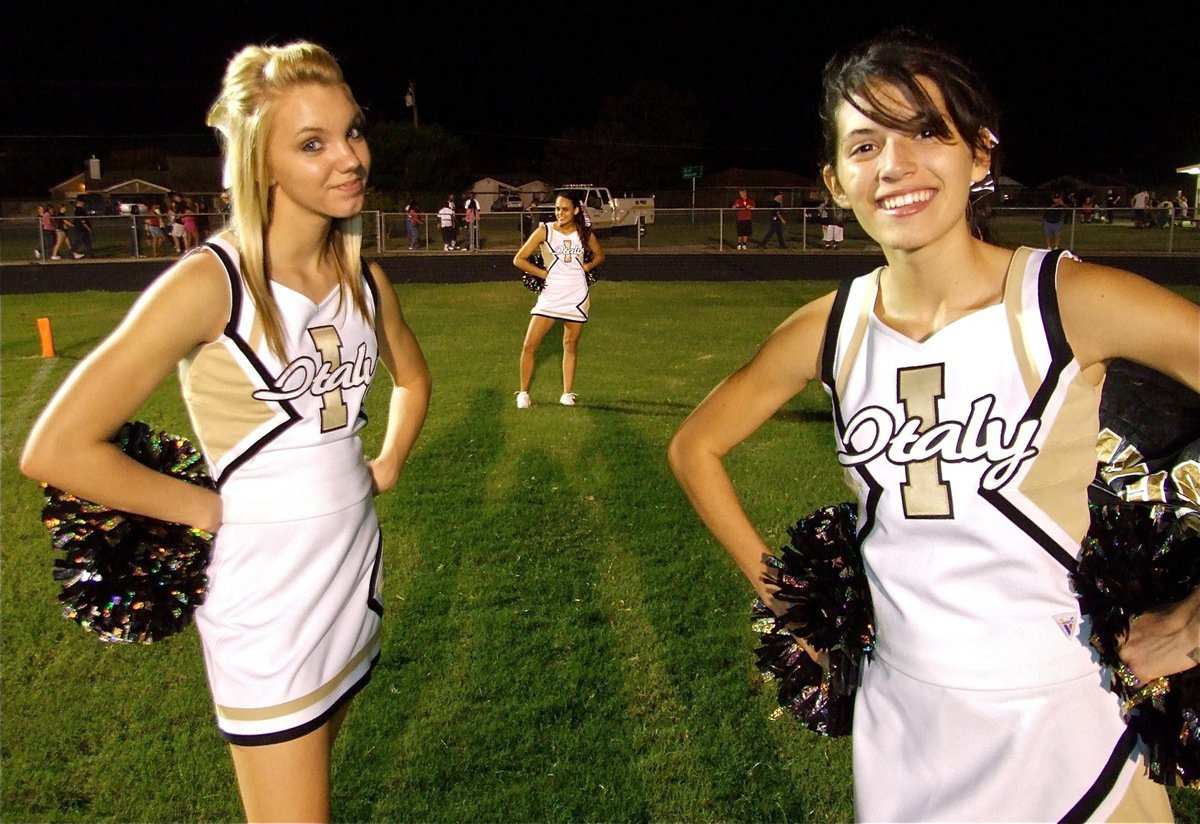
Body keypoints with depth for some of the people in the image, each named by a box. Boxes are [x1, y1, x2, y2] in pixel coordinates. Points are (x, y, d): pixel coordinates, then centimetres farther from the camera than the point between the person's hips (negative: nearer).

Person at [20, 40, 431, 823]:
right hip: (266, 602, -6)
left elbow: (413, 376, 21)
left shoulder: (365, 277, 0)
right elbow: (56, 449, -20)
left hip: (357, 571, 6)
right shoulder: (209, 283, -20)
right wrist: (213, 509, -14)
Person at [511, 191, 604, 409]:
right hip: (550, 295, -1)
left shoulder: (585, 234, 2)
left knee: (571, 345, 8)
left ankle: (567, 393, 19)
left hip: (577, 297, 1)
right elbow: (519, 260, -3)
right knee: (529, 345, -6)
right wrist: (543, 273, -7)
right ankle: (523, 393, 8)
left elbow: (599, 256, 20)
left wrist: (585, 267, 2)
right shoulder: (544, 231, -4)